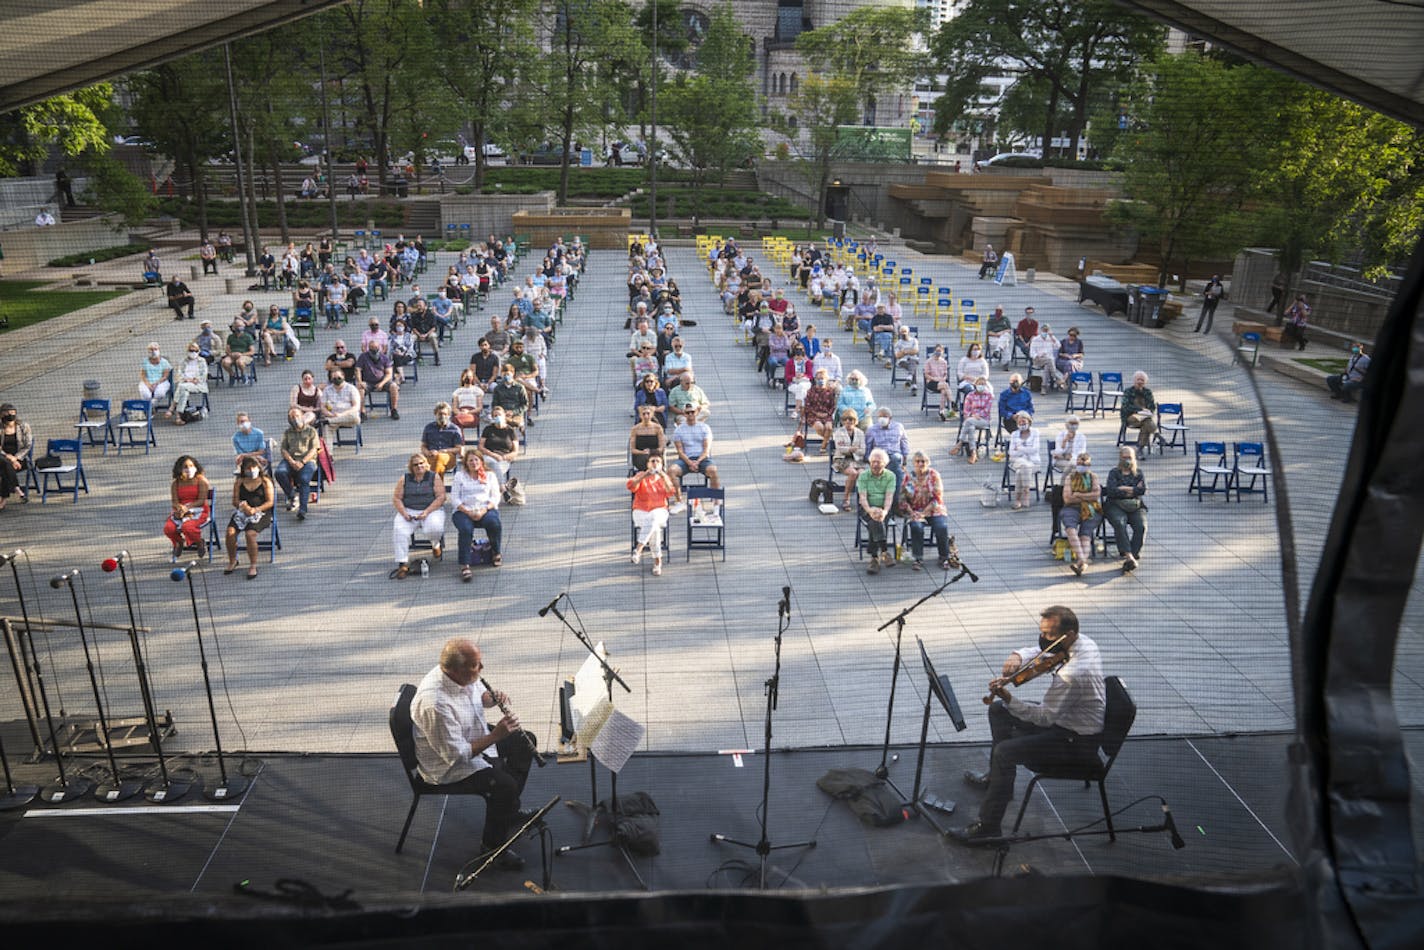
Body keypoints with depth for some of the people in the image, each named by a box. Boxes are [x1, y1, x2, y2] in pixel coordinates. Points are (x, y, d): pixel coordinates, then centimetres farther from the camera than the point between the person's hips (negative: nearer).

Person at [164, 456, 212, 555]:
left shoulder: (201, 481, -2)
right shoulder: (176, 483, 9)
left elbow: (202, 500, -9)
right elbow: (174, 502, 2)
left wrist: (188, 507, -22)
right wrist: (180, 507, -22)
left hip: (198, 511, -4)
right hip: (180, 511, 4)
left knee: (187, 526, -35)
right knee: (168, 528, -23)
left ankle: (199, 542, 0)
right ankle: (179, 542, 14)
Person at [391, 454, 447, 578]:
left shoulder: (434, 477, 4)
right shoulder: (404, 479, 11)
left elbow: (441, 497, -5)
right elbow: (396, 498, 6)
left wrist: (426, 512, -17)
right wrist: (404, 513, -12)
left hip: (431, 510, -2)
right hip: (408, 511, 2)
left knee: (434, 528, -34)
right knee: (399, 530, -28)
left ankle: (435, 545, 4)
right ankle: (403, 564, -28)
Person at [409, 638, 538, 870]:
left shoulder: (463, 676, -12)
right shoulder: (434, 704, -38)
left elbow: (480, 695, 11)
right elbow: (457, 755, -32)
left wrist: (493, 698, -11)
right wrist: (495, 735, -30)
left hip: (476, 739, 9)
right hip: (448, 767, -9)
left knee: (524, 741, 15)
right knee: (503, 785, -25)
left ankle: (510, 809, 33)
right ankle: (492, 843, 2)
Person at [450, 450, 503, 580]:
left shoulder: (490, 475, 16)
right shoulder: (459, 475, 13)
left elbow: (495, 497, 7)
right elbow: (454, 497, 3)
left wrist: (484, 510, -13)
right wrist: (468, 512, -12)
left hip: (486, 510, 1)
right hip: (464, 511, -1)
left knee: (494, 523, -33)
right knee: (466, 530, -33)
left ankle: (496, 553, -7)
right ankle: (465, 566, -36)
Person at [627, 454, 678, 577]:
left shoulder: (665, 478, 14)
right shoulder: (640, 475, 10)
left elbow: (671, 493, -4)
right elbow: (630, 486, -10)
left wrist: (664, 477, -17)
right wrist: (643, 477, -24)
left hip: (659, 510, 0)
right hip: (640, 511, 0)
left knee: (653, 519, -37)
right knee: (655, 528, -31)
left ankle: (638, 549, -43)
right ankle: (657, 561, -26)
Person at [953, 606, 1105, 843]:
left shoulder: (1071, 674, -33)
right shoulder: (1082, 641, -4)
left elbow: (1044, 718, -27)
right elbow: (1035, 651, 7)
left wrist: (1007, 697, -34)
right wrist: (1017, 656, -15)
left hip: (1078, 741, -10)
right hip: (1067, 717, 10)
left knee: (1004, 752, -23)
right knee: (998, 709, 15)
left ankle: (987, 827, -14)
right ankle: (996, 777, 30)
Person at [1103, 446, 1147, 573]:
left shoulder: (1138, 473, 17)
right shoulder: (1114, 473, 11)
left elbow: (1144, 490, -1)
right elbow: (1110, 491, -7)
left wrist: (1124, 489, -4)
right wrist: (1134, 490, -3)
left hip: (1136, 507, 2)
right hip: (1116, 506, -2)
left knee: (1141, 526, -29)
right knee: (1119, 524, -34)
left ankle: (1132, 556, -35)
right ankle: (1130, 557, -44)